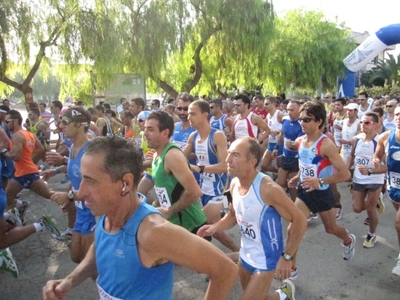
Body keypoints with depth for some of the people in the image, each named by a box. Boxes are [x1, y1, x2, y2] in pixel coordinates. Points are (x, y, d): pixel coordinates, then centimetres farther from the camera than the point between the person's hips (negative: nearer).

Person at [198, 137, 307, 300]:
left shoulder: (268, 189, -28)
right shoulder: (234, 183, -6)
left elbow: (300, 221, -21)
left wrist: (286, 257, -20)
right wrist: (215, 227, -6)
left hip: (265, 260, -7)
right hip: (245, 256, 7)